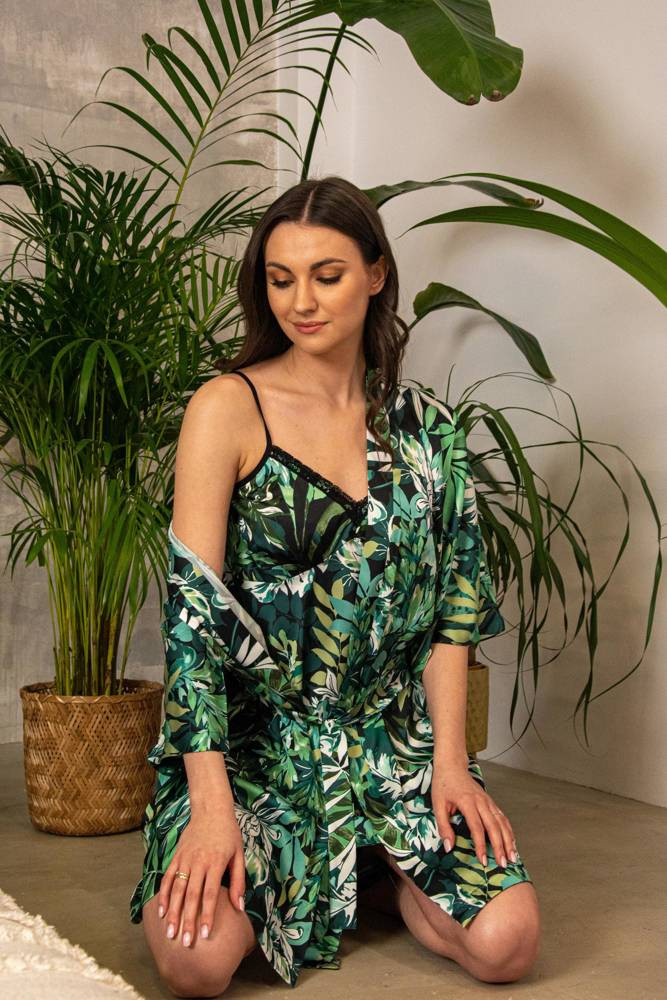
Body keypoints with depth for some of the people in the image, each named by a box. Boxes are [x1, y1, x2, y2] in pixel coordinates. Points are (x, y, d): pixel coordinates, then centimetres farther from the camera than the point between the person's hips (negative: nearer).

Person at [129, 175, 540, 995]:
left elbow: (452, 606, 7)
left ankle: (361, 878, 15)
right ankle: (266, 881, 11)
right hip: (251, 739, -2)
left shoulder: (425, 427, 6)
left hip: (391, 738, 3)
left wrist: (450, 759, -5)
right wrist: (212, 803, -20)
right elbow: (191, 605, -13)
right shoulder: (228, 408, -6)